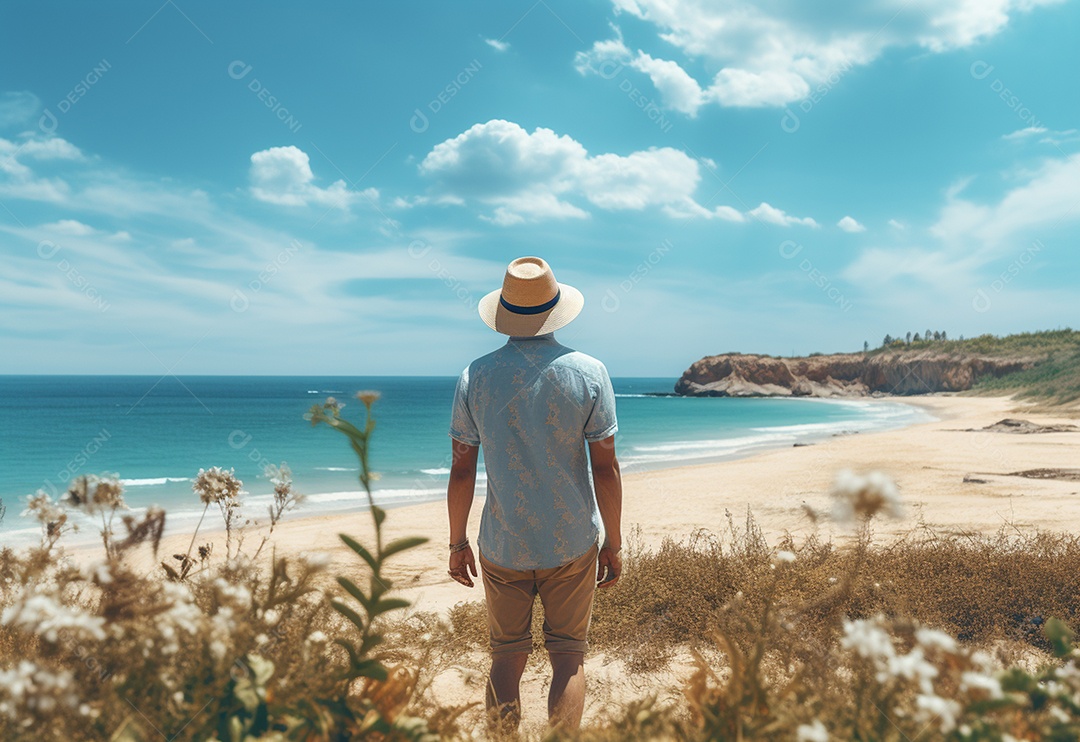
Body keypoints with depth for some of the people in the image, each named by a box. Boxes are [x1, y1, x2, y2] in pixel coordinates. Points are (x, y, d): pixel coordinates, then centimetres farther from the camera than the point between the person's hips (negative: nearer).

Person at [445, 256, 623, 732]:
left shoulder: (476, 376, -5)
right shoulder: (588, 373, -8)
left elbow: (462, 470, -2)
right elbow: (606, 468, -7)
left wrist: (457, 542, 9)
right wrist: (613, 545, 3)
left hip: (502, 547, 1)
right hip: (572, 544, -1)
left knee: (507, 658, 13)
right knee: (568, 657, 11)